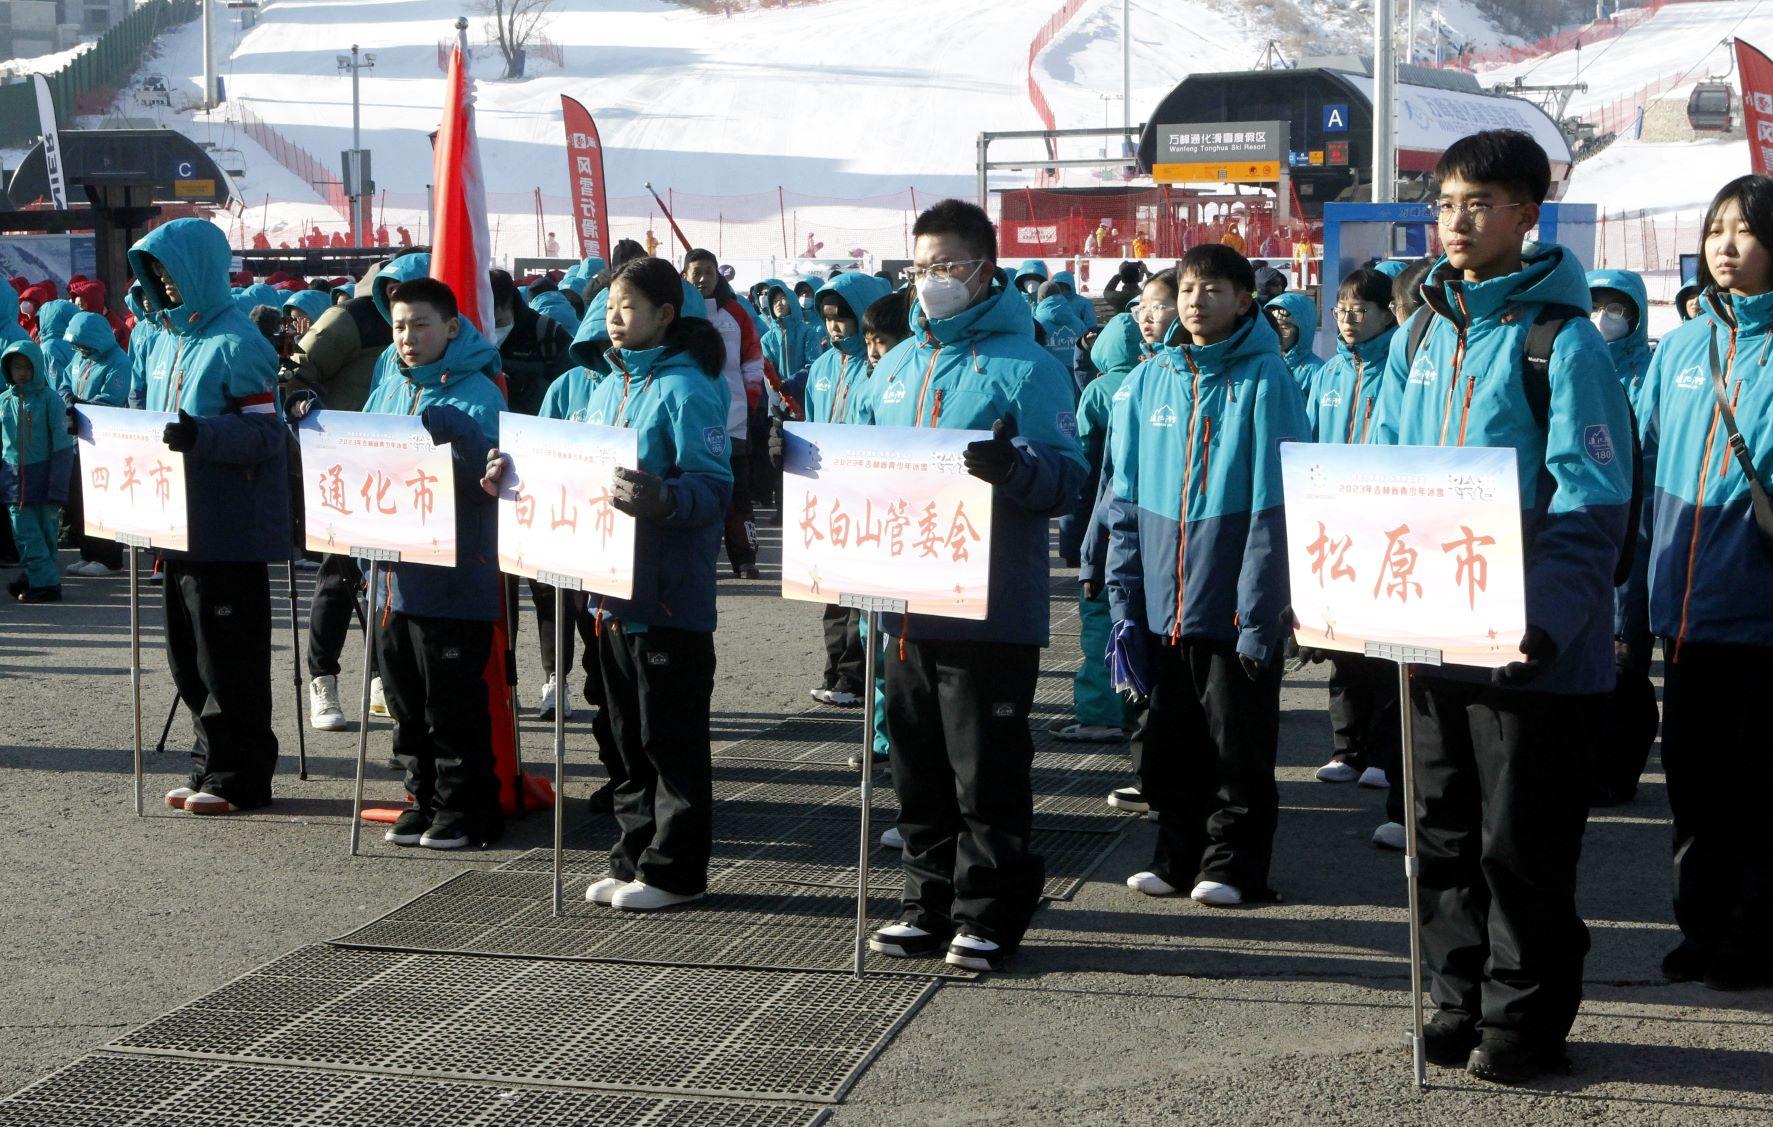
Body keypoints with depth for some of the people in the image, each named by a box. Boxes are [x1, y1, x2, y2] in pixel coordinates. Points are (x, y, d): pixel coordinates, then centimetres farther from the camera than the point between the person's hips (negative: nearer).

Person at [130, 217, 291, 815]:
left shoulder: (237, 343, -12)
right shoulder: (166, 339, 14)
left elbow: (264, 433, -18)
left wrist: (199, 435, -31)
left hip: (231, 532, -9)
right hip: (182, 524, 9)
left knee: (227, 657, -2)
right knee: (188, 655, 13)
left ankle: (234, 776, 6)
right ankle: (211, 765, 23)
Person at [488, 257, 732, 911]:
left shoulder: (686, 389, -12)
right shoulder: (602, 389, 14)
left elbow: (714, 487, -19)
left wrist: (664, 499, -36)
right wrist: (517, 478, 8)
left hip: (671, 599, -8)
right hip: (613, 592, 8)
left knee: (671, 739, 0)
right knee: (629, 737, 15)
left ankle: (674, 870, 8)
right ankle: (633, 859, 24)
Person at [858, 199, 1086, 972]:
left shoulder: (1023, 365, -7)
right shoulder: (899, 364, 15)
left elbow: (1067, 479, -14)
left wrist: (1011, 465, -32)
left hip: (990, 610, -7)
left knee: (987, 770, -1)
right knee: (918, 764, 13)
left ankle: (990, 914, 9)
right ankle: (930, 902, 24)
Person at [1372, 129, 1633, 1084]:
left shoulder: (1562, 340, -10)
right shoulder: (1423, 335, 10)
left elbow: (1590, 509, -14)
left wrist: (1550, 620, -25)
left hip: (1528, 644, -6)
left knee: (1521, 844, 2)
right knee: (1443, 832, 14)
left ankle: (1525, 1021, 14)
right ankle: (1460, 1003, 26)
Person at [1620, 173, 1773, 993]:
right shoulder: (1679, 350, 9)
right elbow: (1646, 485, 11)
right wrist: (1632, 612, 10)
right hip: (1686, 615, 5)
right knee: (1693, 782, 12)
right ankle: (1701, 931, 24)